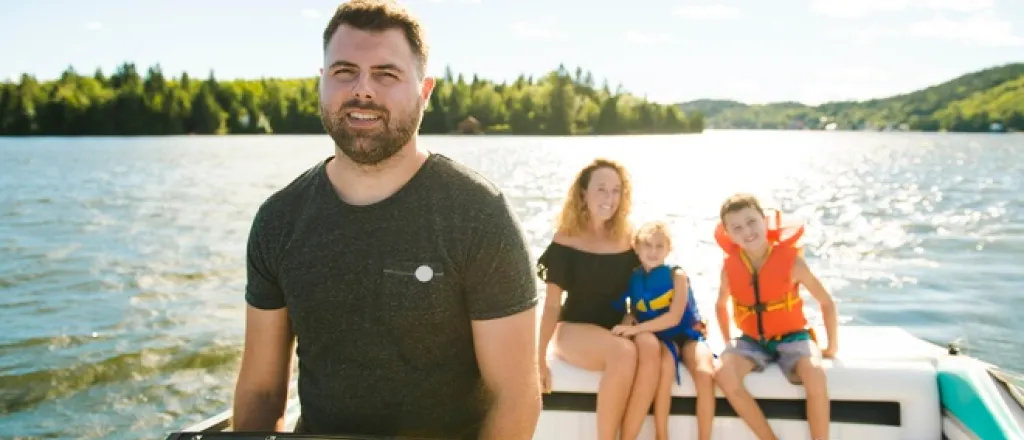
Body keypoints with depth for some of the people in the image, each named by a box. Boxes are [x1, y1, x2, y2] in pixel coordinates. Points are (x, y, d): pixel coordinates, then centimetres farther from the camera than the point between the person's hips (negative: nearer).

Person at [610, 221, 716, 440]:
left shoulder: (677, 275, -7)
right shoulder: (633, 278, 2)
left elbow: (674, 318, -18)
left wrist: (636, 329, -26)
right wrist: (626, 325, -21)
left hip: (687, 334, 0)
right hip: (658, 338, 1)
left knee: (705, 373, -30)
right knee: (665, 365, -34)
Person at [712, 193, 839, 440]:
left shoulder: (790, 260, -14)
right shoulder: (729, 266, -6)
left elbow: (826, 302, -3)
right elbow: (721, 305, 15)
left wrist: (832, 346, 1)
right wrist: (727, 342, 11)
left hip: (791, 337, -2)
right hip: (752, 341, 2)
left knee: (815, 375, -33)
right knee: (724, 374, -26)